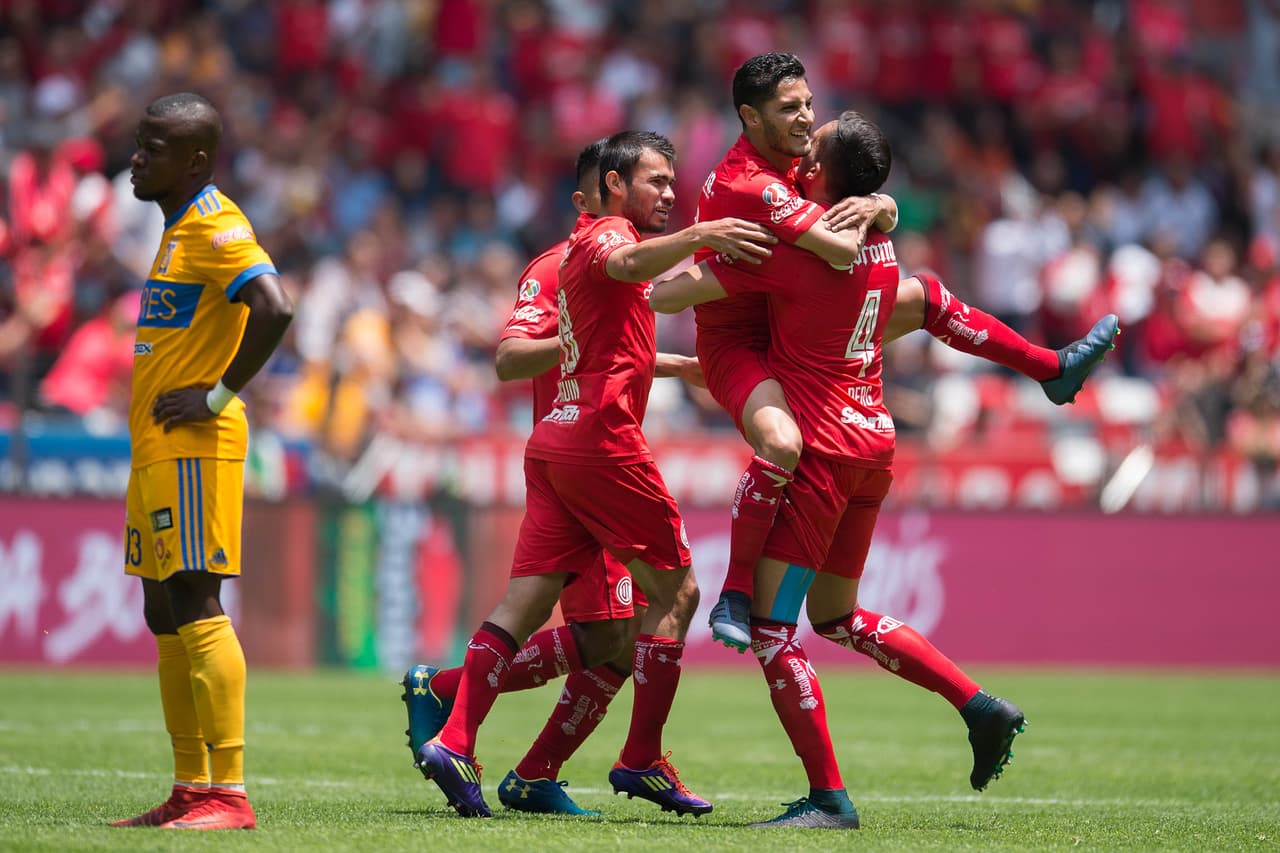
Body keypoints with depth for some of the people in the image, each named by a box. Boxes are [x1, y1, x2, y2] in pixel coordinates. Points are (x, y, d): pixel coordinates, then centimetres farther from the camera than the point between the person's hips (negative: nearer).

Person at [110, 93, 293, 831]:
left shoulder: (217, 227, -13)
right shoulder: (180, 228, 18)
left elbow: (274, 309, -27)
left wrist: (218, 394, -21)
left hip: (193, 444, -10)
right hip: (158, 449, 10)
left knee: (196, 606, -13)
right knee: (165, 617, 11)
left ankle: (230, 793, -15)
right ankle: (192, 790, 15)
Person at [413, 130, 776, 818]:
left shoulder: (586, 242, 25)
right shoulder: (606, 234, -6)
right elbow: (628, 263, -31)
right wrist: (700, 235, -46)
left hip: (554, 439, 9)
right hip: (601, 434, -9)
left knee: (525, 603, 1)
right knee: (675, 592, 0)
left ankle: (453, 743, -9)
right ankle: (642, 761, -1)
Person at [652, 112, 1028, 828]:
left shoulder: (796, 245, -15)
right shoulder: (879, 243, 8)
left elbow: (674, 293, -13)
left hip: (820, 448, -8)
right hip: (875, 442, 8)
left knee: (771, 625, -5)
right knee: (836, 616, 22)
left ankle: (829, 798, -9)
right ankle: (982, 708, 16)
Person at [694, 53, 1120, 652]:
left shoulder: (796, 164, 0)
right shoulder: (746, 184, -30)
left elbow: (888, 216, 5)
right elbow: (843, 253, -38)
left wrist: (875, 207, -19)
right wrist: (844, 221, -15)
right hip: (736, 340, -9)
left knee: (920, 297, 14)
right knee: (781, 444, -37)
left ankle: (1053, 369, 31)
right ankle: (734, 598, -28)